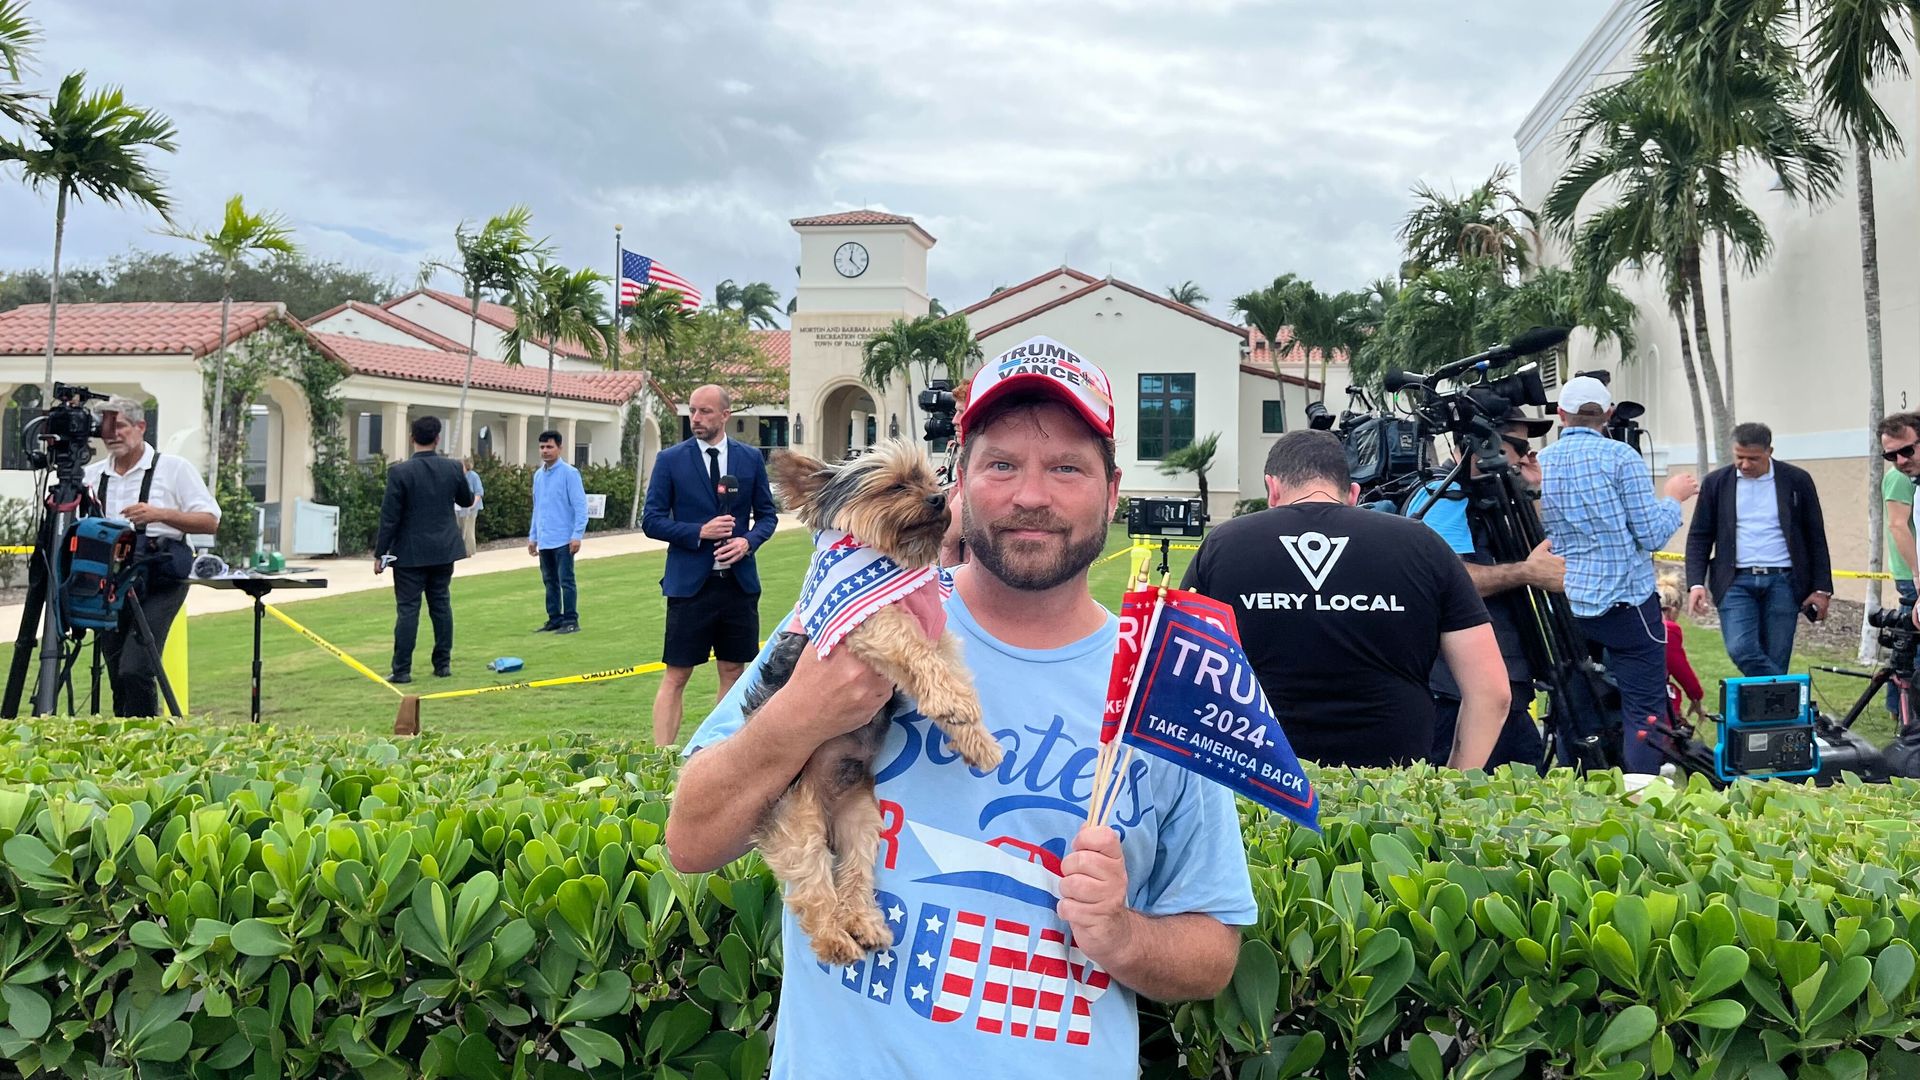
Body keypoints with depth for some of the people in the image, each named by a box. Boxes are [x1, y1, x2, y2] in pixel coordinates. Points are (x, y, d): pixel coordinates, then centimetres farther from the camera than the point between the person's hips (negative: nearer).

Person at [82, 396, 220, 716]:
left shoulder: (174, 468, 2)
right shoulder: (91, 475, 14)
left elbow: (210, 521, -3)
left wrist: (160, 514, -16)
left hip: (159, 583, -5)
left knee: (135, 670, -16)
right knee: (117, 676, 8)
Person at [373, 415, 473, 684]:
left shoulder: (400, 472, -13)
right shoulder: (452, 468, -3)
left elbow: (389, 517, -12)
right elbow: (466, 500, 15)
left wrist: (380, 553, -5)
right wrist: (472, 495, 38)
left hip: (410, 552, -4)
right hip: (444, 550, 4)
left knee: (407, 609, -1)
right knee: (441, 605, 12)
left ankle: (402, 670, 1)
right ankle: (443, 664, 16)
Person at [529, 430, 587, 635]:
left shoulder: (569, 473, -7)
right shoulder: (538, 475, 13)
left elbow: (580, 506, -11)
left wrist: (577, 535, -16)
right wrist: (532, 536, 16)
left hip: (563, 540, -7)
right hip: (544, 541, 7)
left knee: (566, 581, -3)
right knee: (550, 582, 11)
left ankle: (571, 620, 2)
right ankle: (554, 619, 19)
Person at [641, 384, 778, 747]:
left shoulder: (751, 458, 6)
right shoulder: (670, 460, 0)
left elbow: (767, 514, 12)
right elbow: (651, 520, -1)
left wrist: (748, 541, -9)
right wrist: (700, 532, -15)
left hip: (739, 581, 3)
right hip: (689, 582, -3)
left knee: (733, 671, 10)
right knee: (675, 677, -3)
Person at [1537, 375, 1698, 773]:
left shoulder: (1539, 464, 6)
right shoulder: (1619, 456, -8)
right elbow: (1653, 535, -8)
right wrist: (1673, 497, 7)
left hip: (1567, 605, 5)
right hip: (1626, 602, -5)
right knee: (1643, 713, -1)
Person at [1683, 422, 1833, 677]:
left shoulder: (1797, 480, 3)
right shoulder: (1716, 482, 4)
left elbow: (1816, 537, 7)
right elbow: (1699, 536, 6)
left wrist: (1822, 589, 3)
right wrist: (1696, 583, -7)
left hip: (1783, 582, 0)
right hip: (1736, 581, 0)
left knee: (1775, 660, 1)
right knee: (1740, 649, -17)